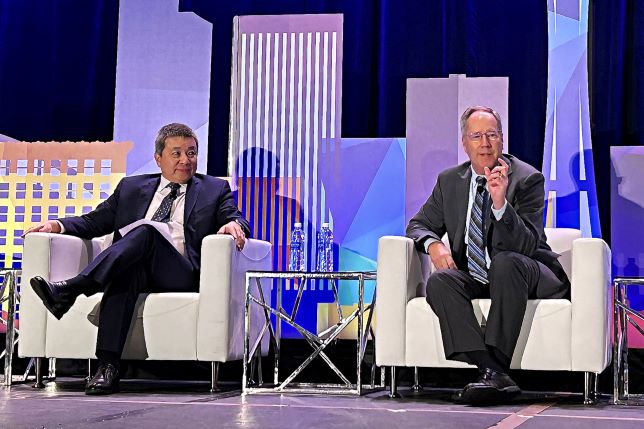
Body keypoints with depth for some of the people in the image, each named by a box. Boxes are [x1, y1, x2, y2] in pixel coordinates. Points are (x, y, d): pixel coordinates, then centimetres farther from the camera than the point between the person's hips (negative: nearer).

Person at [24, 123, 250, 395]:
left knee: (147, 230, -31)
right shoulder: (131, 188, 26)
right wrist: (57, 225, 2)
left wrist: (234, 224, -19)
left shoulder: (215, 190, 22)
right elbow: (94, 221, 22)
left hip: (183, 273, -2)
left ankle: (68, 290, -44)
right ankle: (107, 368, -45)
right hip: (134, 269, 2)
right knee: (127, 272, -37)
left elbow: (236, 219, 7)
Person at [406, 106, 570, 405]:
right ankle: (492, 371, -41)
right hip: (473, 278, 4)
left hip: (528, 278, -4)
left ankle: (497, 364, -41)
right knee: (439, 280, -28)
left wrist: (501, 203, -32)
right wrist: (433, 243, -12)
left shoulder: (528, 179, -7)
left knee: (506, 261, -37)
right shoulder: (449, 181, 9)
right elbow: (419, 224, 13)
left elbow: (527, 246, -16)